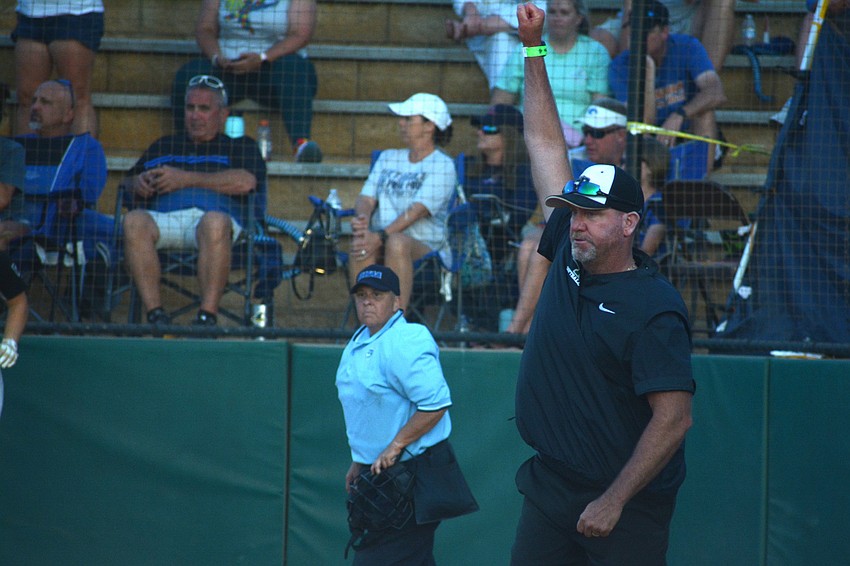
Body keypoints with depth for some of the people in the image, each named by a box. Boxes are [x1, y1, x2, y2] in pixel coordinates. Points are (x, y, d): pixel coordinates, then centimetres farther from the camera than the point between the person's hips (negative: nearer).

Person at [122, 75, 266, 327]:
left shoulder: (239, 146, 24)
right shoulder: (164, 146, 37)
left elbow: (245, 183, 2)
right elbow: (128, 181, 29)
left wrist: (185, 179, 0)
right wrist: (139, 182, 3)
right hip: (165, 217, 3)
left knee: (215, 222, -41)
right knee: (134, 220, -33)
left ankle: (207, 317, -45)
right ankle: (155, 314, -38)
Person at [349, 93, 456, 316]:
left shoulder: (442, 165, 2)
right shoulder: (388, 158, 24)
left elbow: (418, 210, -12)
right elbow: (366, 197, 12)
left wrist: (381, 237, -26)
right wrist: (362, 218, -14)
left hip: (427, 247, -4)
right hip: (382, 244, 4)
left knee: (397, 242, -38)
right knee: (359, 244, -31)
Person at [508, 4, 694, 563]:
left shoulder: (655, 311, -16)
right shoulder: (569, 252, 5)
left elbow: (675, 418, -20)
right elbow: (546, 144, 13)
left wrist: (614, 502, -22)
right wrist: (534, 49, 13)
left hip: (628, 508, -7)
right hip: (549, 490, 7)